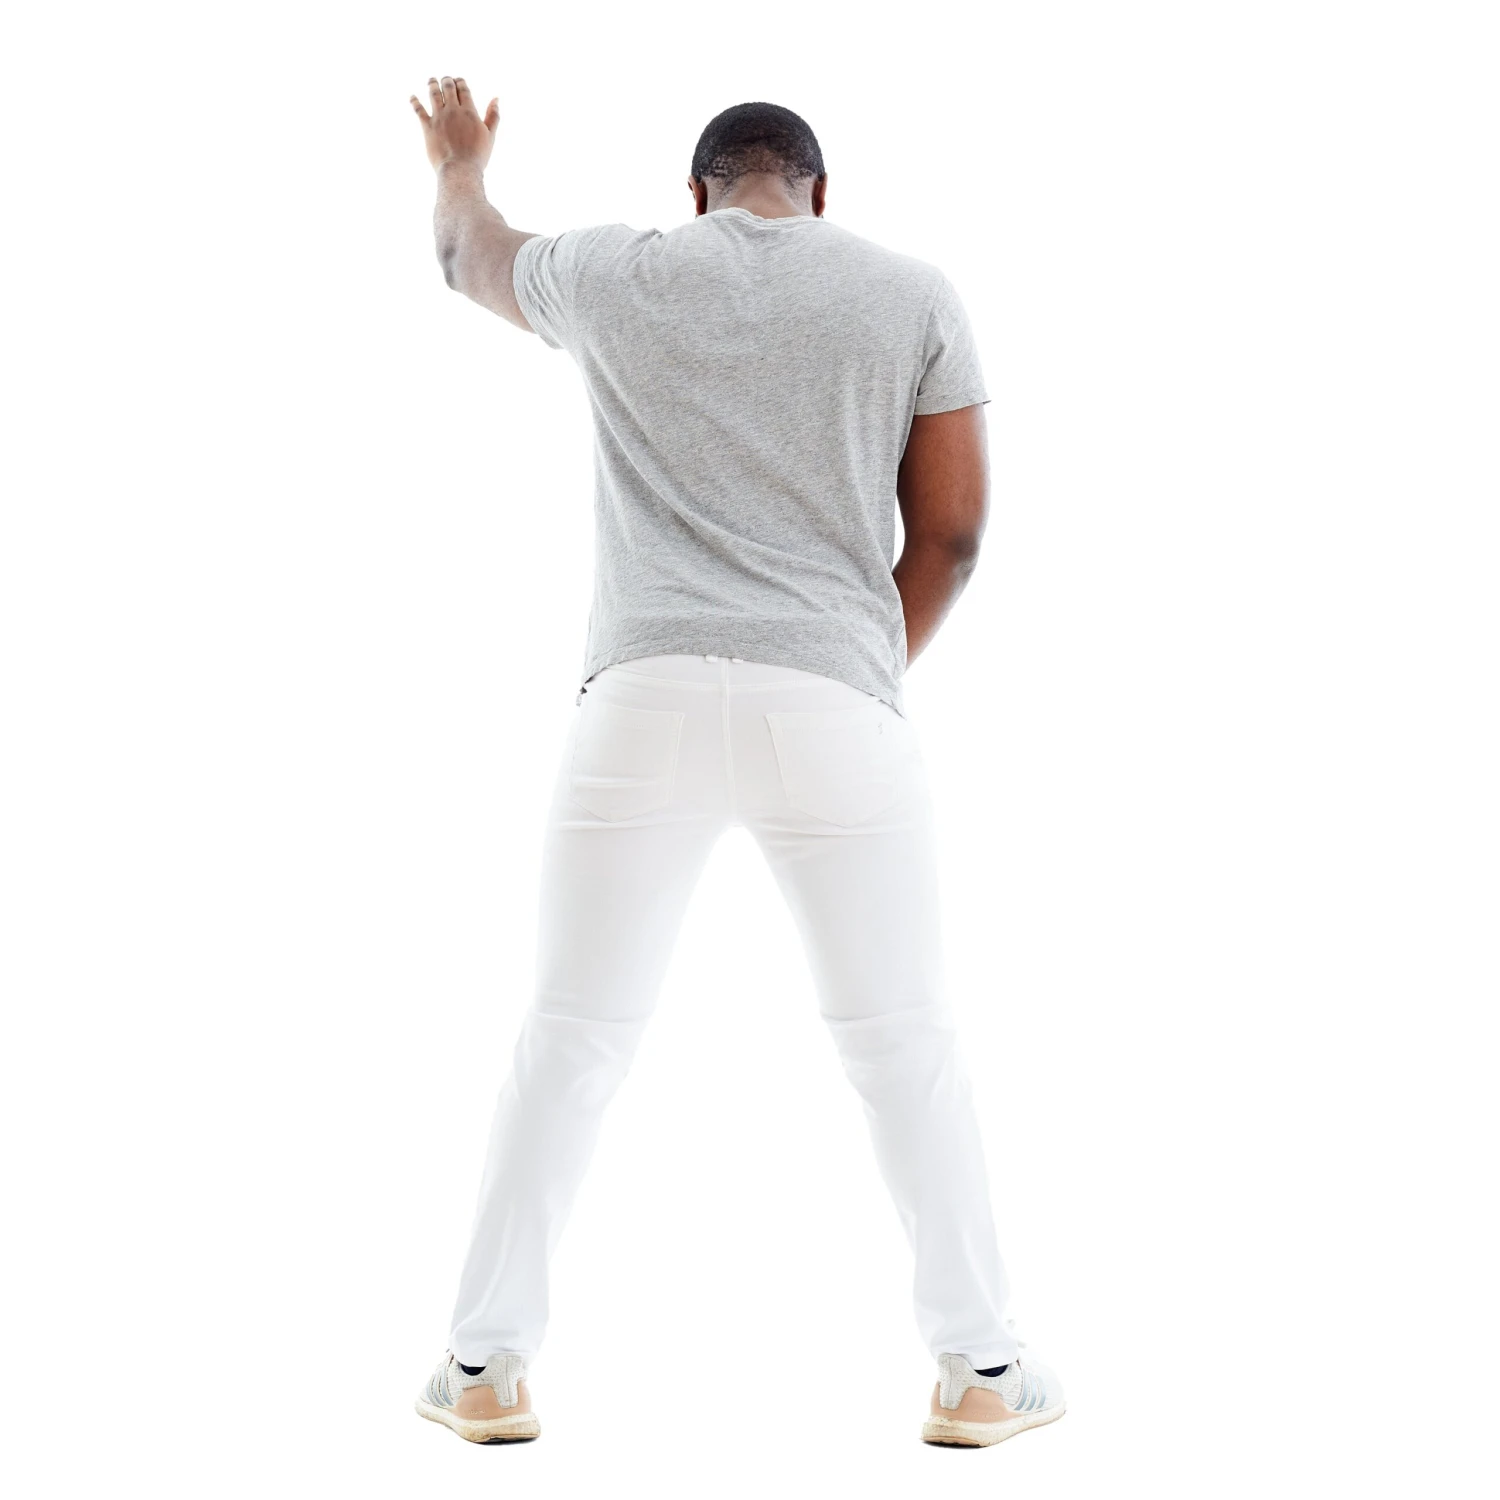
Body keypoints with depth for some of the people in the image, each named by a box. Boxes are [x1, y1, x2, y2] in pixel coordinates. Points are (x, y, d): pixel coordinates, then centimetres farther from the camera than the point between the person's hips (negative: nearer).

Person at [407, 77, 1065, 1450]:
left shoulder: (614, 275, 11)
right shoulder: (913, 296, 8)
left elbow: (472, 257, 32)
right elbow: (953, 525, 6)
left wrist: (460, 169, 54)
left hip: (644, 700, 1)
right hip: (834, 706, 0)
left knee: (572, 1038, 10)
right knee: (903, 1041, 9)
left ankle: (485, 1364, 14)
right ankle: (981, 1367, 13)